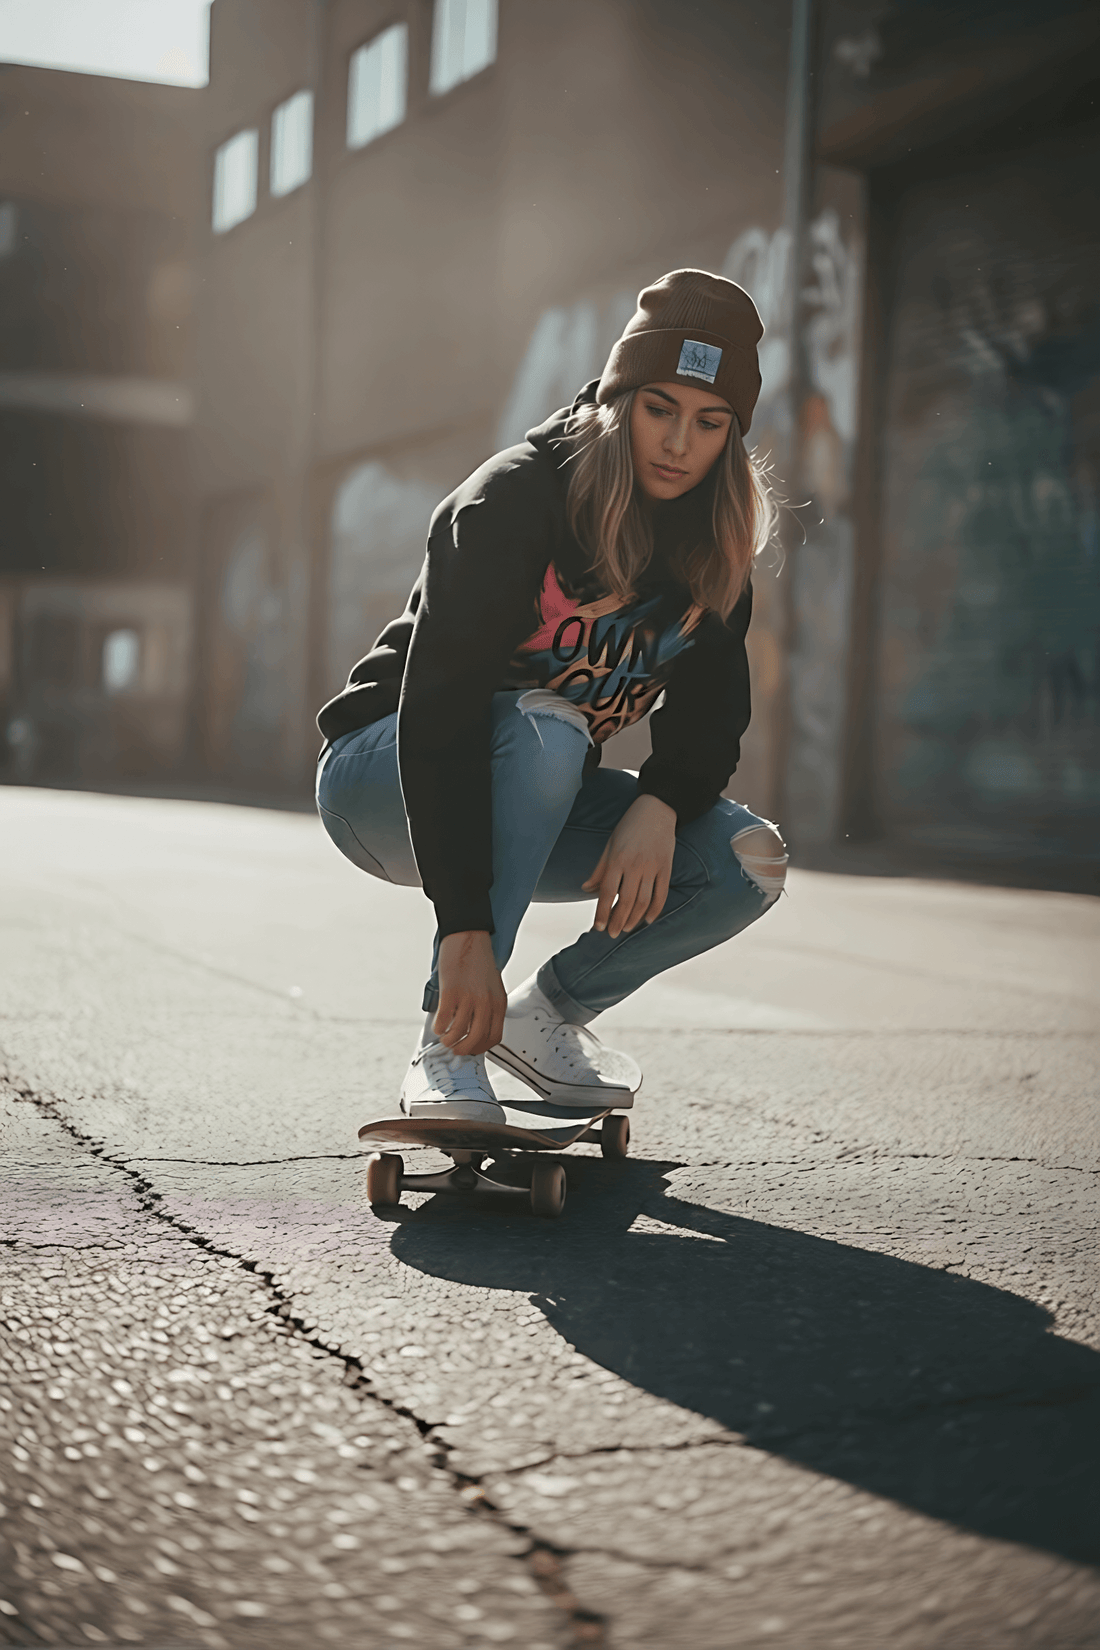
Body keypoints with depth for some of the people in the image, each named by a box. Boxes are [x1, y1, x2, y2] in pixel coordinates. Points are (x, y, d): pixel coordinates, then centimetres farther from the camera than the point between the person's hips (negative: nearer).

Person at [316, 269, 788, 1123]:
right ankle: (448, 1044, -30)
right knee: (546, 728, -38)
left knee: (749, 860, -15)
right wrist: (465, 926, -42)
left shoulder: (714, 542, -6)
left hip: (539, 800, 6)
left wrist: (662, 803, -28)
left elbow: (710, 704, -4)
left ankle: (554, 1007, 6)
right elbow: (438, 708, -34)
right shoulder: (516, 499, -25)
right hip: (385, 778, -5)